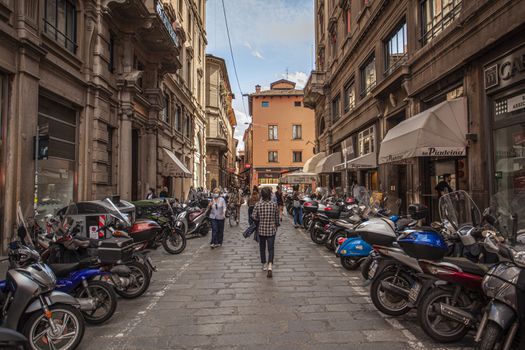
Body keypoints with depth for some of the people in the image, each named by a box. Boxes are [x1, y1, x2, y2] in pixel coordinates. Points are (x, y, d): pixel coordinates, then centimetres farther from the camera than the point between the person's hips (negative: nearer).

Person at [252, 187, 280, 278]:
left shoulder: (258, 204, -9)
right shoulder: (274, 205, -8)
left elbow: (254, 216, -10)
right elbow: (276, 217, 1)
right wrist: (276, 226, 17)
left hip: (261, 229, 1)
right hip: (271, 230, -1)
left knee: (262, 248, 18)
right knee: (270, 248, 2)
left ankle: (264, 265, 29)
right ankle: (270, 266, -16)